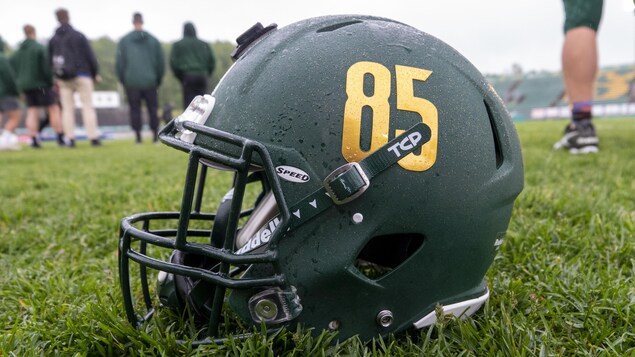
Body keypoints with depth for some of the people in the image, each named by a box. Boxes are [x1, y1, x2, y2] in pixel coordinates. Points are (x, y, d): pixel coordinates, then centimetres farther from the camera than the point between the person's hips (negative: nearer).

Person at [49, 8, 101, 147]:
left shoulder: (52, 40, 8)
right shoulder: (78, 36, -4)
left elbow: (50, 60, 9)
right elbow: (90, 55, -5)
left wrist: (56, 78, 14)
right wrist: (96, 73, 3)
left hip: (63, 78, 4)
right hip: (81, 75, -3)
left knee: (67, 108, 5)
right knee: (88, 106, -2)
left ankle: (70, 138, 1)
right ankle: (93, 137, -7)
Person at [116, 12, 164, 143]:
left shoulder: (124, 41, 4)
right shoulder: (153, 40, 6)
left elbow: (119, 63, 2)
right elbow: (161, 62, 7)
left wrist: (123, 81, 11)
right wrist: (158, 80, 15)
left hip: (131, 83, 0)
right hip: (150, 82, 1)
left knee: (135, 109, 5)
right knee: (153, 108, 6)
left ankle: (138, 136, 3)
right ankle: (155, 134, 3)